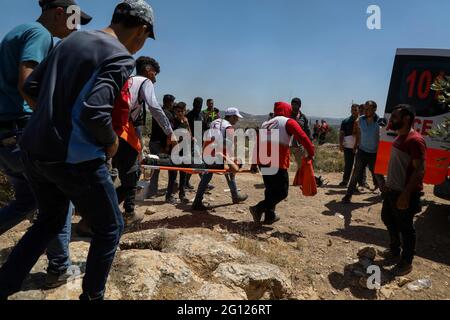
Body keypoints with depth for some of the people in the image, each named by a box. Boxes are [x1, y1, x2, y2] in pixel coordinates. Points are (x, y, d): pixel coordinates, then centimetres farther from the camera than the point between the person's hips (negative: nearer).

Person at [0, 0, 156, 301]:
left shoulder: (72, 39, 11)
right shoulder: (121, 58, -13)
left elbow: (31, 87, 13)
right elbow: (93, 112, -26)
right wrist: (111, 142, -8)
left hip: (34, 149, 8)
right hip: (75, 159, -8)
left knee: (50, 220, 27)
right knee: (110, 228, 13)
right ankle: (92, 296, 26)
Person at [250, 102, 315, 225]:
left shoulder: (266, 124, 20)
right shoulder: (288, 122, 0)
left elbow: (258, 144, 19)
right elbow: (303, 137, -12)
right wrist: (311, 153, -4)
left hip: (263, 162, 7)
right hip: (278, 163, -7)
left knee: (271, 190, 20)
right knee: (282, 192, 2)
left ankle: (269, 216, 25)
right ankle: (259, 209, -10)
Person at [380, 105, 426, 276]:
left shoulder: (415, 140, -21)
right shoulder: (400, 137, 9)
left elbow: (419, 170, -24)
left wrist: (406, 195, -25)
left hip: (405, 193, -10)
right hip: (392, 190, 10)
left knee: (405, 228, 5)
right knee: (388, 218, 23)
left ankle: (406, 263, 22)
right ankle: (395, 250, 43)